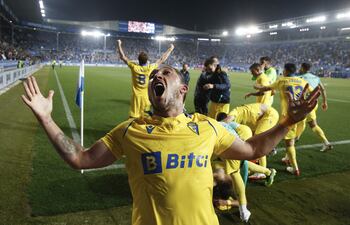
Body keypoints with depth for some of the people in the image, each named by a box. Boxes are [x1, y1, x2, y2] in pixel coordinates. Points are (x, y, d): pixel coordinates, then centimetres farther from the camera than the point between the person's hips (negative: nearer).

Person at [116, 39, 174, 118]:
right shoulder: (150, 67, -9)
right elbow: (162, 59, 3)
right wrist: (170, 49, 15)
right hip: (146, 97, 0)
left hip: (136, 96, 0)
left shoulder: (134, 67, -8)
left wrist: (119, 45, 16)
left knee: (133, 117, 5)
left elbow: (123, 57, 3)